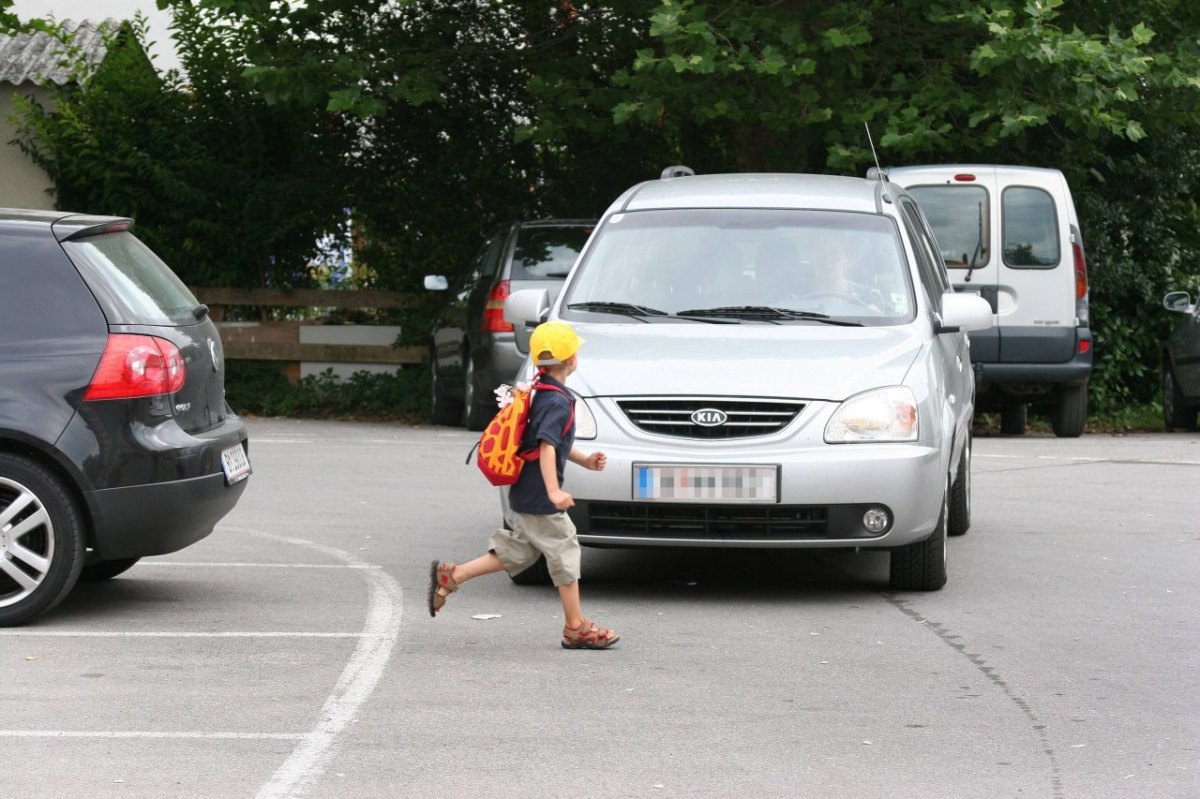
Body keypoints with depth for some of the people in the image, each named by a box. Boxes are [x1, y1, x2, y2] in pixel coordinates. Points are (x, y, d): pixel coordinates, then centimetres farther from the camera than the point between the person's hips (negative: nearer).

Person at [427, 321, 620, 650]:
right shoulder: (557, 402, -19)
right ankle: (576, 629, 9)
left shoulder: (541, 395, 12)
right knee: (564, 555, 1)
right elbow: (546, 447, -30)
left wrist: (585, 460, 21)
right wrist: (553, 491, -36)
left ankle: (449, 576, 11)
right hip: (538, 499, -10)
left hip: (524, 496, 10)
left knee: (516, 553, 15)